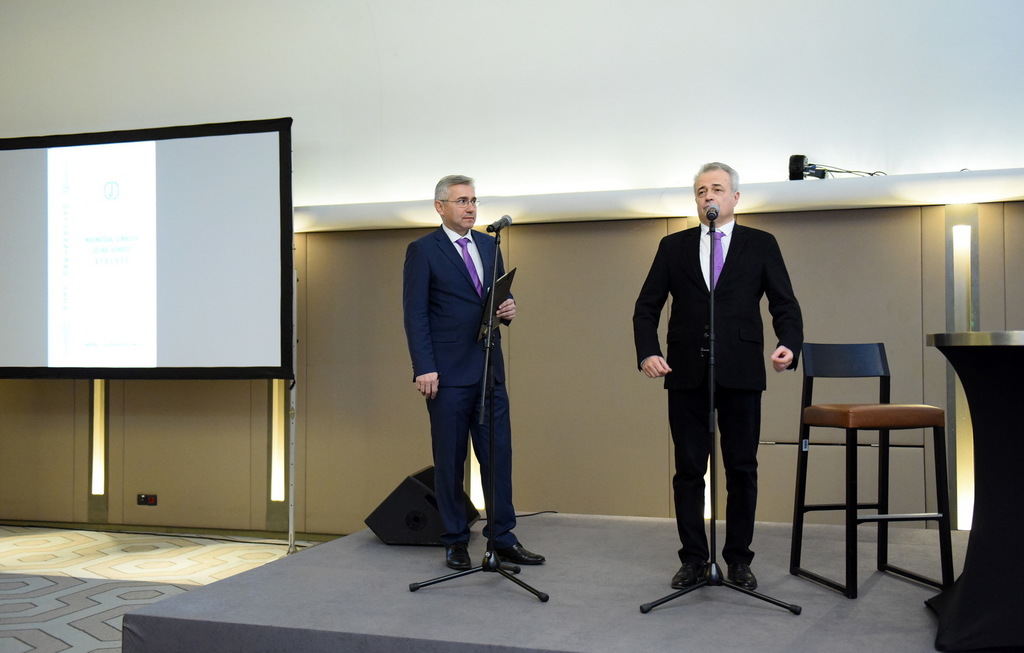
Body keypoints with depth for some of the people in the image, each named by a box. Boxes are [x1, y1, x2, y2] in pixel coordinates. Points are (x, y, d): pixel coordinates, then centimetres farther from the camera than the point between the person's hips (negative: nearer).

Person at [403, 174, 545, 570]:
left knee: (498, 454, 4)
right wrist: (424, 368, -15)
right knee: (450, 460, 4)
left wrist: (507, 309, -4)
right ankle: (455, 542, 16)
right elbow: (415, 314, -7)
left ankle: (502, 539, 13)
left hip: (489, 369, 5)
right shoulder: (423, 250, -3)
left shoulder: (489, 245, 14)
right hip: (448, 373, -5)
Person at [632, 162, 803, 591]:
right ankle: (693, 559, 16)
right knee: (688, 470, 5)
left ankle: (738, 559, 18)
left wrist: (789, 344, -16)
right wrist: (647, 352, -8)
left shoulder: (761, 245, 8)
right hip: (686, 376, 1)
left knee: (742, 471, 5)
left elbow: (785, 304, 3)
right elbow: (647, 306, 8)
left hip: (740, 375, -1)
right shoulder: (673, 247, 11)